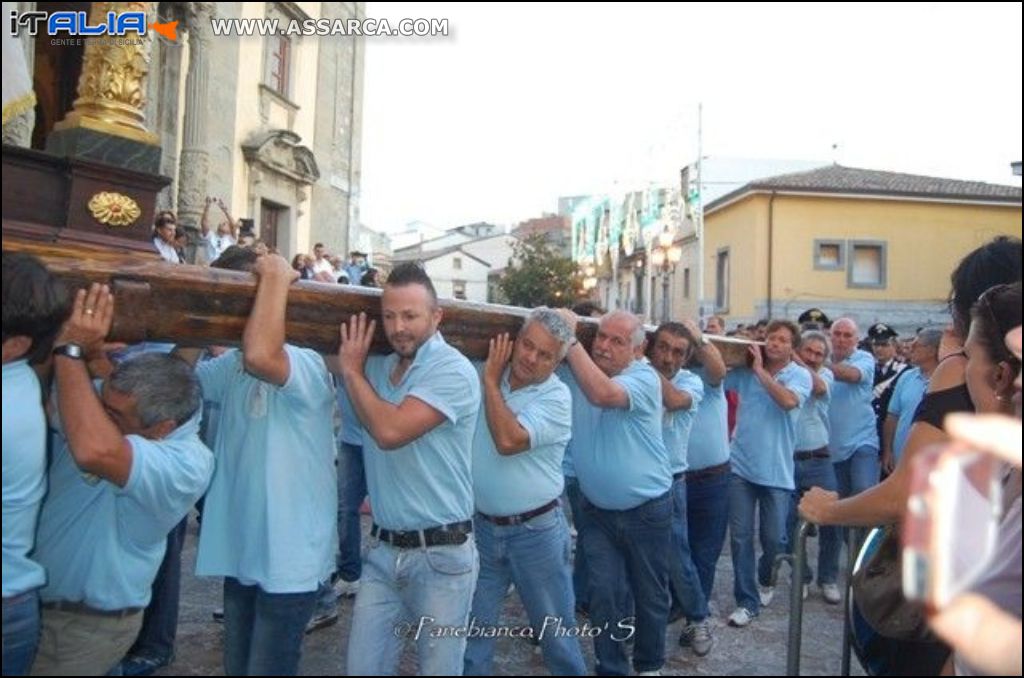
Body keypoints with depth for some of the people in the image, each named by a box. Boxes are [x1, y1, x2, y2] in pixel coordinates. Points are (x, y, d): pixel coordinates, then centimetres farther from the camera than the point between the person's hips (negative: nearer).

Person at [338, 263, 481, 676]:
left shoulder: (453, 371, -16)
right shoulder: (379, 367, 6)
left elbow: (390, 431, -23)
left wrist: (352, 370, -11)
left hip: (441, 555, -6)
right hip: (383, 549, 6)